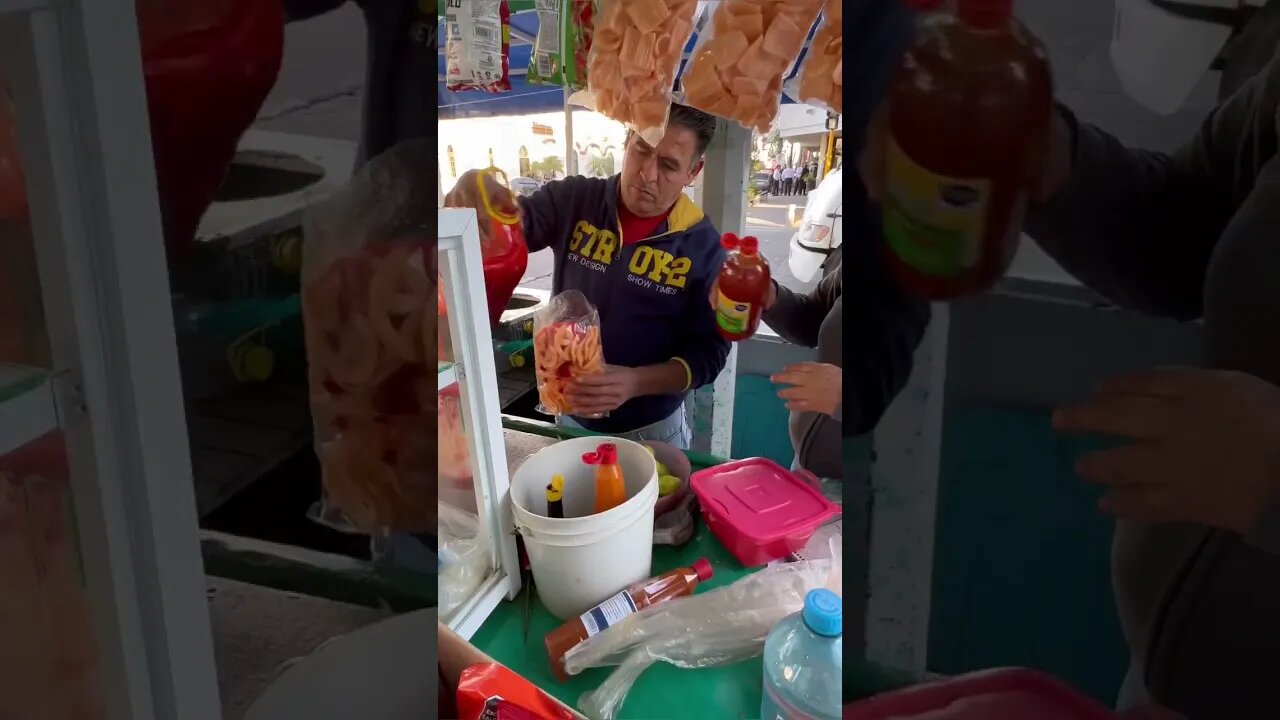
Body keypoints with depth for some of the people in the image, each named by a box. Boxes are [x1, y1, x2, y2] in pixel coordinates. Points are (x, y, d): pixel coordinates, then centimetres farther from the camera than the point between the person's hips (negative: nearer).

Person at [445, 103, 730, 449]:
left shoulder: (703, 245, -13)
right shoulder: (574, 200, -8)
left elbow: (710, 350, -12)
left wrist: (636, 382, -28)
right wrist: (475, 188, -40)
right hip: (571, 416, 2)